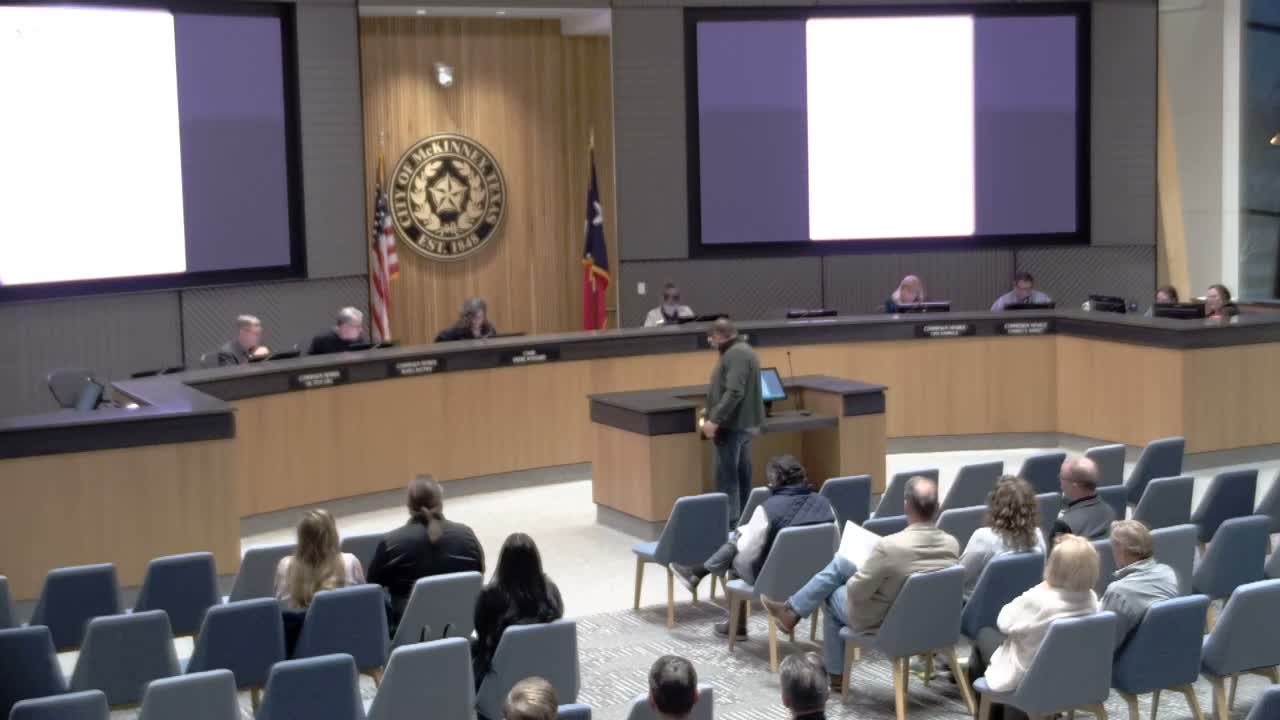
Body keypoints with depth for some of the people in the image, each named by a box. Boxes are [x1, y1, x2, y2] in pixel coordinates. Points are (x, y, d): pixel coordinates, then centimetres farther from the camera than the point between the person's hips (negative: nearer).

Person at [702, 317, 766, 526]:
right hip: (744, 422, 11)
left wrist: (715, 420, -27)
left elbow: (734, 393, -27)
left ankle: (731, 523, -9)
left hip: (733, 425, -11)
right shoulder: (741, 350, 16)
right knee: (741, 473, 12)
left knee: (727, 476, -8)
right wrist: (713, 413, 27)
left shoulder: (736, 355, -18)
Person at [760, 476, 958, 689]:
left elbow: (856, 591, -21)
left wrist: (859, 574, 2)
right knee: (840, 563, 20)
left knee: (834, 595, 25)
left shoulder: (890, 546, -34)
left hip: (881, 621, -6)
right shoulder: (952, 544, -16)